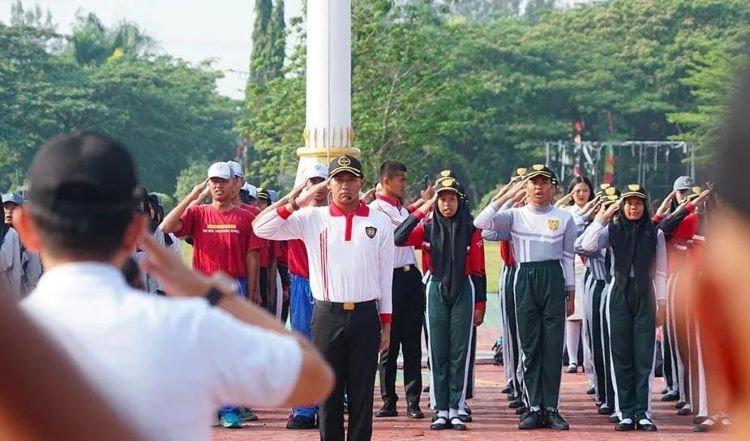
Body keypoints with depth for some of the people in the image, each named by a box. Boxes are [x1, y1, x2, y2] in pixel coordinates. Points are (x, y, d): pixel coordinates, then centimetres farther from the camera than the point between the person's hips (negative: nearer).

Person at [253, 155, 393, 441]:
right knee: (328, 390, 5)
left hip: (366, 316, 0)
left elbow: (385, 275, 8)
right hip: (327, 316, 0)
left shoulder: (379, 222, 4)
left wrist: (386, 322, 6)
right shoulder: (312, 218, 2)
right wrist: (296, 202, -12)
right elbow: (261, 227, -5)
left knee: (362, 392, 5)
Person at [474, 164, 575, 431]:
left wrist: (571, 294, 6)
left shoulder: (564, 218, 6)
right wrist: (507, 196, -10)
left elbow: (568, 259, 9)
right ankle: (533, 408, 7)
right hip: (525, 280, 0)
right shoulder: (515, 216, 5)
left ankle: (551, 408, 7)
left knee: (553, 347, 1)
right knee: (529, 347, 2)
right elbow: (480, 223, -9)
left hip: (554, 280, 0)